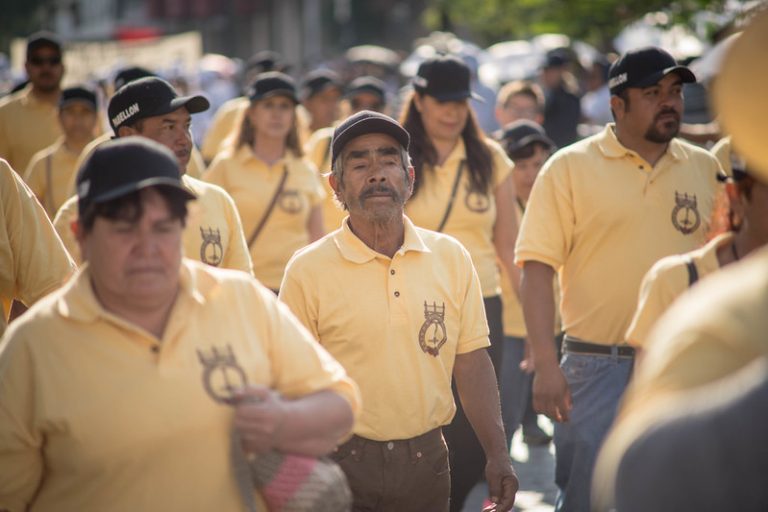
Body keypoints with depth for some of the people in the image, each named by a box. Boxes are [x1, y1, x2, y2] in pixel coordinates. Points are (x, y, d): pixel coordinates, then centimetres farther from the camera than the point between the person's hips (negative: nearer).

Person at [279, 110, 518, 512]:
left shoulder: (452, 258, 3)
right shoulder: (307, 270, -6)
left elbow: (472, 363, 5)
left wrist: (497, 455, 0)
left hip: (427, 460, 3)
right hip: (341, 463, -3)